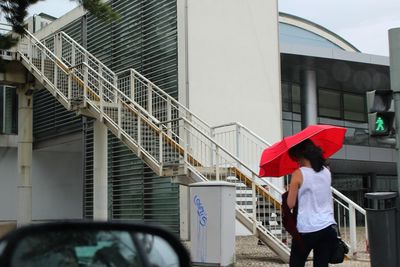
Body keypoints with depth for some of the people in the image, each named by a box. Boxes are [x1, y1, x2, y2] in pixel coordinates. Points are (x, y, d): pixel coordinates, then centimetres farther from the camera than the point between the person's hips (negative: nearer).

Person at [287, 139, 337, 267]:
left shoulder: (298, 174, -9)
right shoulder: (326, 172, 7)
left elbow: (290, 204, -7)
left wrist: (291, 189, 10)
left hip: (306, 230, -4)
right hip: (327, 227, 4)